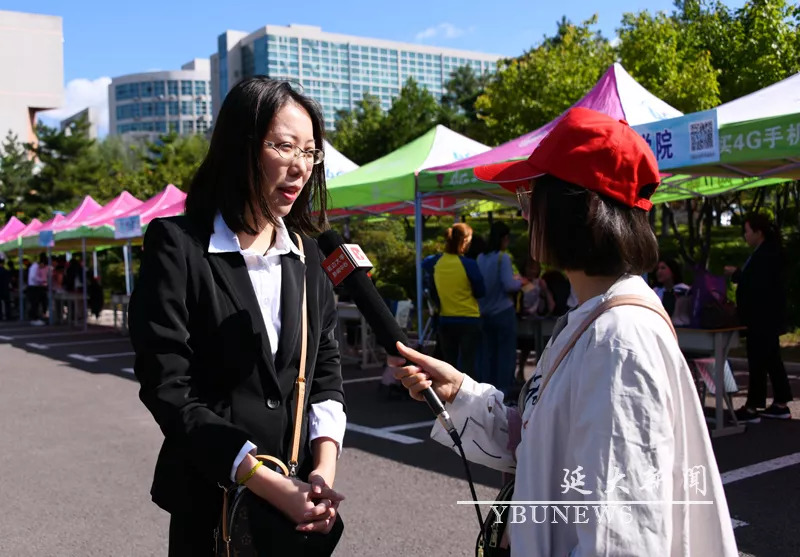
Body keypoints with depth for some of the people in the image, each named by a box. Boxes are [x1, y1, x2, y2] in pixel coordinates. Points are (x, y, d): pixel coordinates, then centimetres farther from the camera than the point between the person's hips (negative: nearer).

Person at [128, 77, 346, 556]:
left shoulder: (309, 255, 5)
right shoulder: (178, 245, -11)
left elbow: (326, 369, 4)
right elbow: (168, 388, -16)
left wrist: (325, 467, -12)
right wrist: (271, 485, -20)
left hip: (299, 498, 5)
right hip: (212, 501, -4)